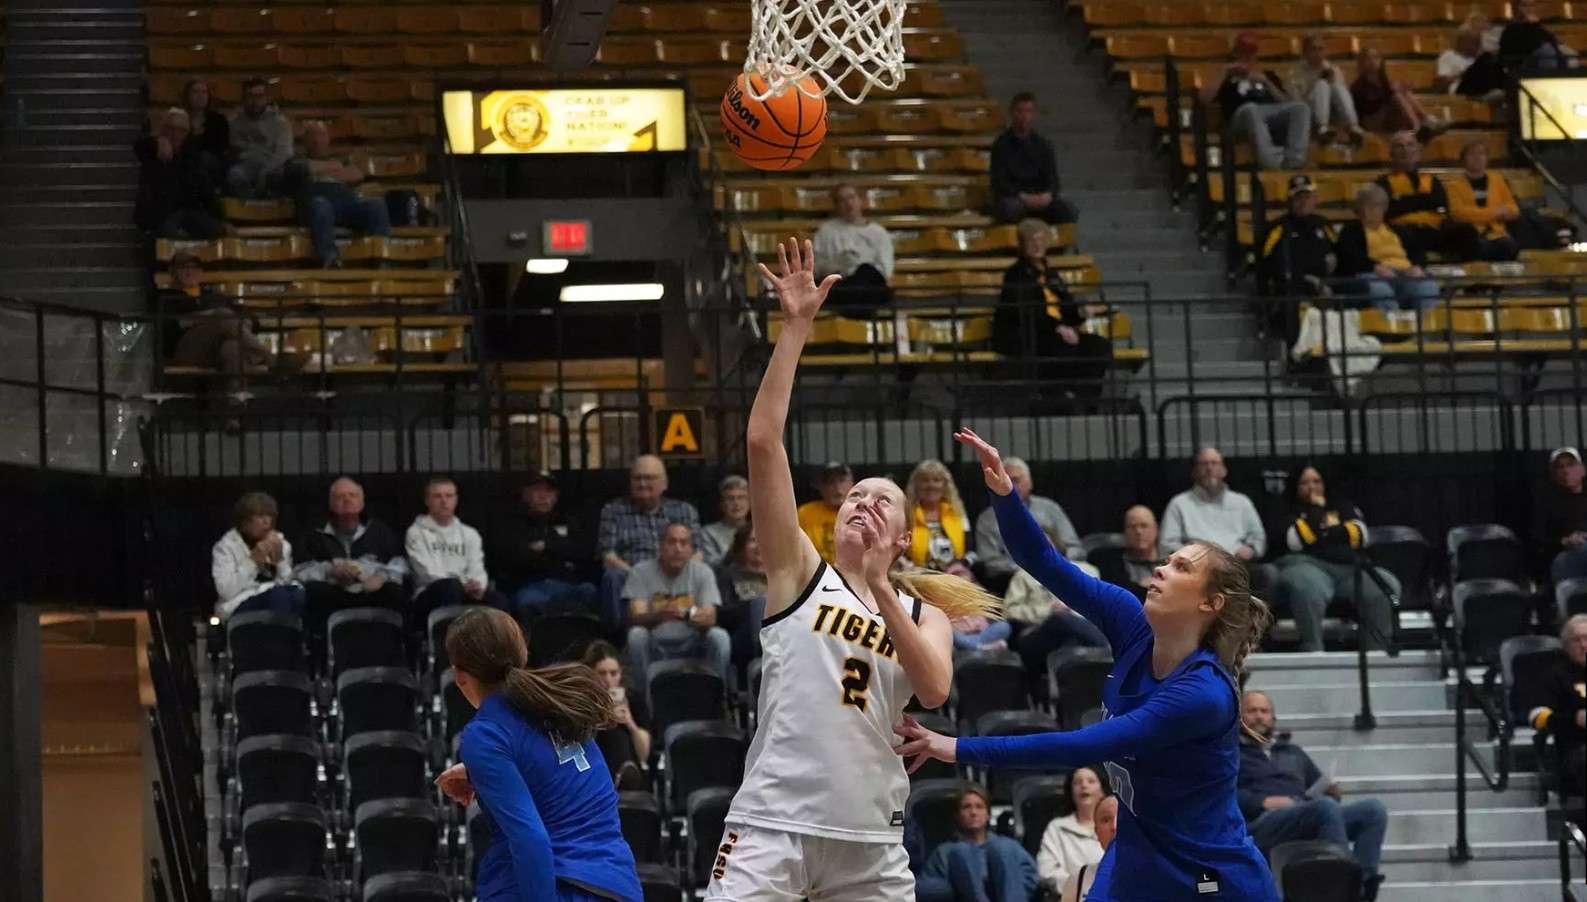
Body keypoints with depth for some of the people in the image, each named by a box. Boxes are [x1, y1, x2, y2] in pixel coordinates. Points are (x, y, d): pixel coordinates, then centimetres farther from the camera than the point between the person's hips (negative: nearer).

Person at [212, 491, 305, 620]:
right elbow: (227, 592, -12)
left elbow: (287, 584, 6)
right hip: (241, 605, -4)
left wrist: (280, 560, -9)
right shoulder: (225, 547, 2)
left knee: (299, 594, -31)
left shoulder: (280, 543, 15)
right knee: (279, 595, -35)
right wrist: (253, 560, -16)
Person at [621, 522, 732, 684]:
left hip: (691, 646, 1)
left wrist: (705, 619, -37)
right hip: (655, 648, -1)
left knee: (720, 637, -26)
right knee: (636, 635, -31)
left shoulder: (702, 572, 0)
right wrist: (660, 615, -39)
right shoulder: (641, 572, -4)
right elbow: (635, 618, -16)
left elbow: (710, 618, -10)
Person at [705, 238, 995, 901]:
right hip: (772, 822, -3)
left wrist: (880, 588, -12)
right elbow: (762, 441, -3)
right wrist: (796, 328, -7)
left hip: (870, 843, 3)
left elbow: (934, 690, -9)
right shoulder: (799, 572, 7)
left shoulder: (925, 614, 14)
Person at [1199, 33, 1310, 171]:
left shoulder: (1267, 76, 36)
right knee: (1251, 109, -41)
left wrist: (1265, 82, 7)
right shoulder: (1228, 79, 29)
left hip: (1272, 115, 3)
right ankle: (1271, 161, -61)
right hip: (1242, 117, -3)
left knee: (1300, 107, -28)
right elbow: (1204, 98, 11)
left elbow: (1286, 103, 19)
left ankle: (1293, 159, -45)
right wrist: (1224, 74, 10)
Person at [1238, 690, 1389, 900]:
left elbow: (1321, 792, 32)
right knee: (1326, 806, -35)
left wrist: (1332, 791, 7)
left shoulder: (1294, 753, 35)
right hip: (1262, 822, -6)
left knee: (1374, 809, -18)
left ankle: (1364, 882, -34)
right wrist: (1263, 802, -14)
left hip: (1310, 820, 6)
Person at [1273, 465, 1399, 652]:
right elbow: (1295, 541, 0)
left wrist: (1326, 533, 3)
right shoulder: (1288, 511, 21)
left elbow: (1360, 535, 12)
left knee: (1385, 587, -28)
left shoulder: (1341, 506, 29)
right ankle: (1313, 656, -42)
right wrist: (1316, 510, 7)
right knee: (1309, 588, -42)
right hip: (1307, 565, -3)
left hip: (1349, 566, 3)